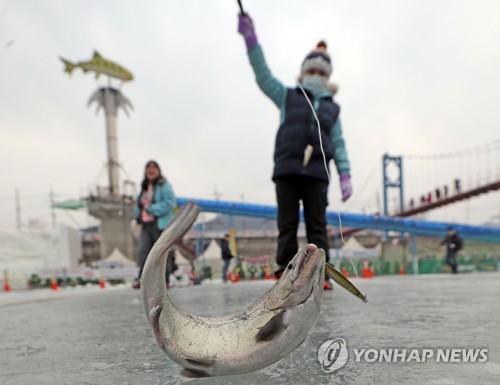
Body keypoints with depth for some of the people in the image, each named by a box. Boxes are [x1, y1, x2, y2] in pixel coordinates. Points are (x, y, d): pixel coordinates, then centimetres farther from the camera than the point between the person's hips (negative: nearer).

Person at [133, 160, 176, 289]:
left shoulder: (163, 185, -3)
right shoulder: (144, 187, 20)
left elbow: (170, 202, -15)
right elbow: (138, 204, 26)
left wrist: (152, 209, -16)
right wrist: (138, 212, 3)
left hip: (160, 224, -6)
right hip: (146, 224, 6)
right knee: (143, 251, -6)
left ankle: (164, 281, 7)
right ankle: (141, 279, -7)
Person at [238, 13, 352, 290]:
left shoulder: (332, 108, 20)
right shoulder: (288, 96, 17)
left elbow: (339, 144, 14)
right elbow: (263, 74, 5)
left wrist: (345, 176, 2)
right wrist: (251, 38, -7)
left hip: (317, 172, 1)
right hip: (286, 168, -1)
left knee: (317, 225, -1)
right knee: (287, 225, -1)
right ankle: (286, 274, 3)